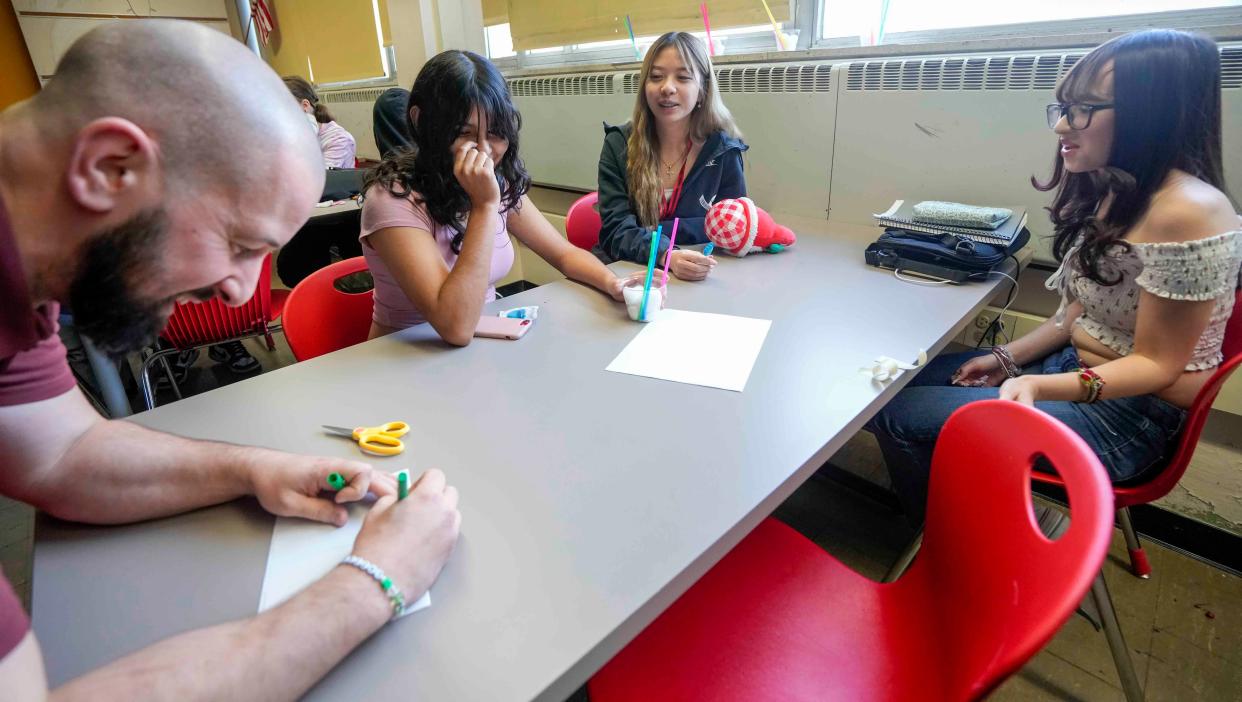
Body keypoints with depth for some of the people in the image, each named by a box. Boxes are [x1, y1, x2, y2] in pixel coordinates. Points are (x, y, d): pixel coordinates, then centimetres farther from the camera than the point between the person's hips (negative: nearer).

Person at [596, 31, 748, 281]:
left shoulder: (724, 150, -1)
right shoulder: (618, 144, -2)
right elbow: (615, 230, -11)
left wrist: (652, 231, -12)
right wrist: (667, 256, -32)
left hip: (695, 280, 0)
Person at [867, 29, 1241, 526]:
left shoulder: (1186, 213, -24)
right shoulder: (1109, 193, 4)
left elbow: (1156, 364, -21)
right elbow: (1084, 309, 11)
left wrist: (1039, 387, -36)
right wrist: (1009, 358, 5)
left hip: (1126, 414, -9)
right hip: (1076, 366, 9)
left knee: (898, 414, -12)